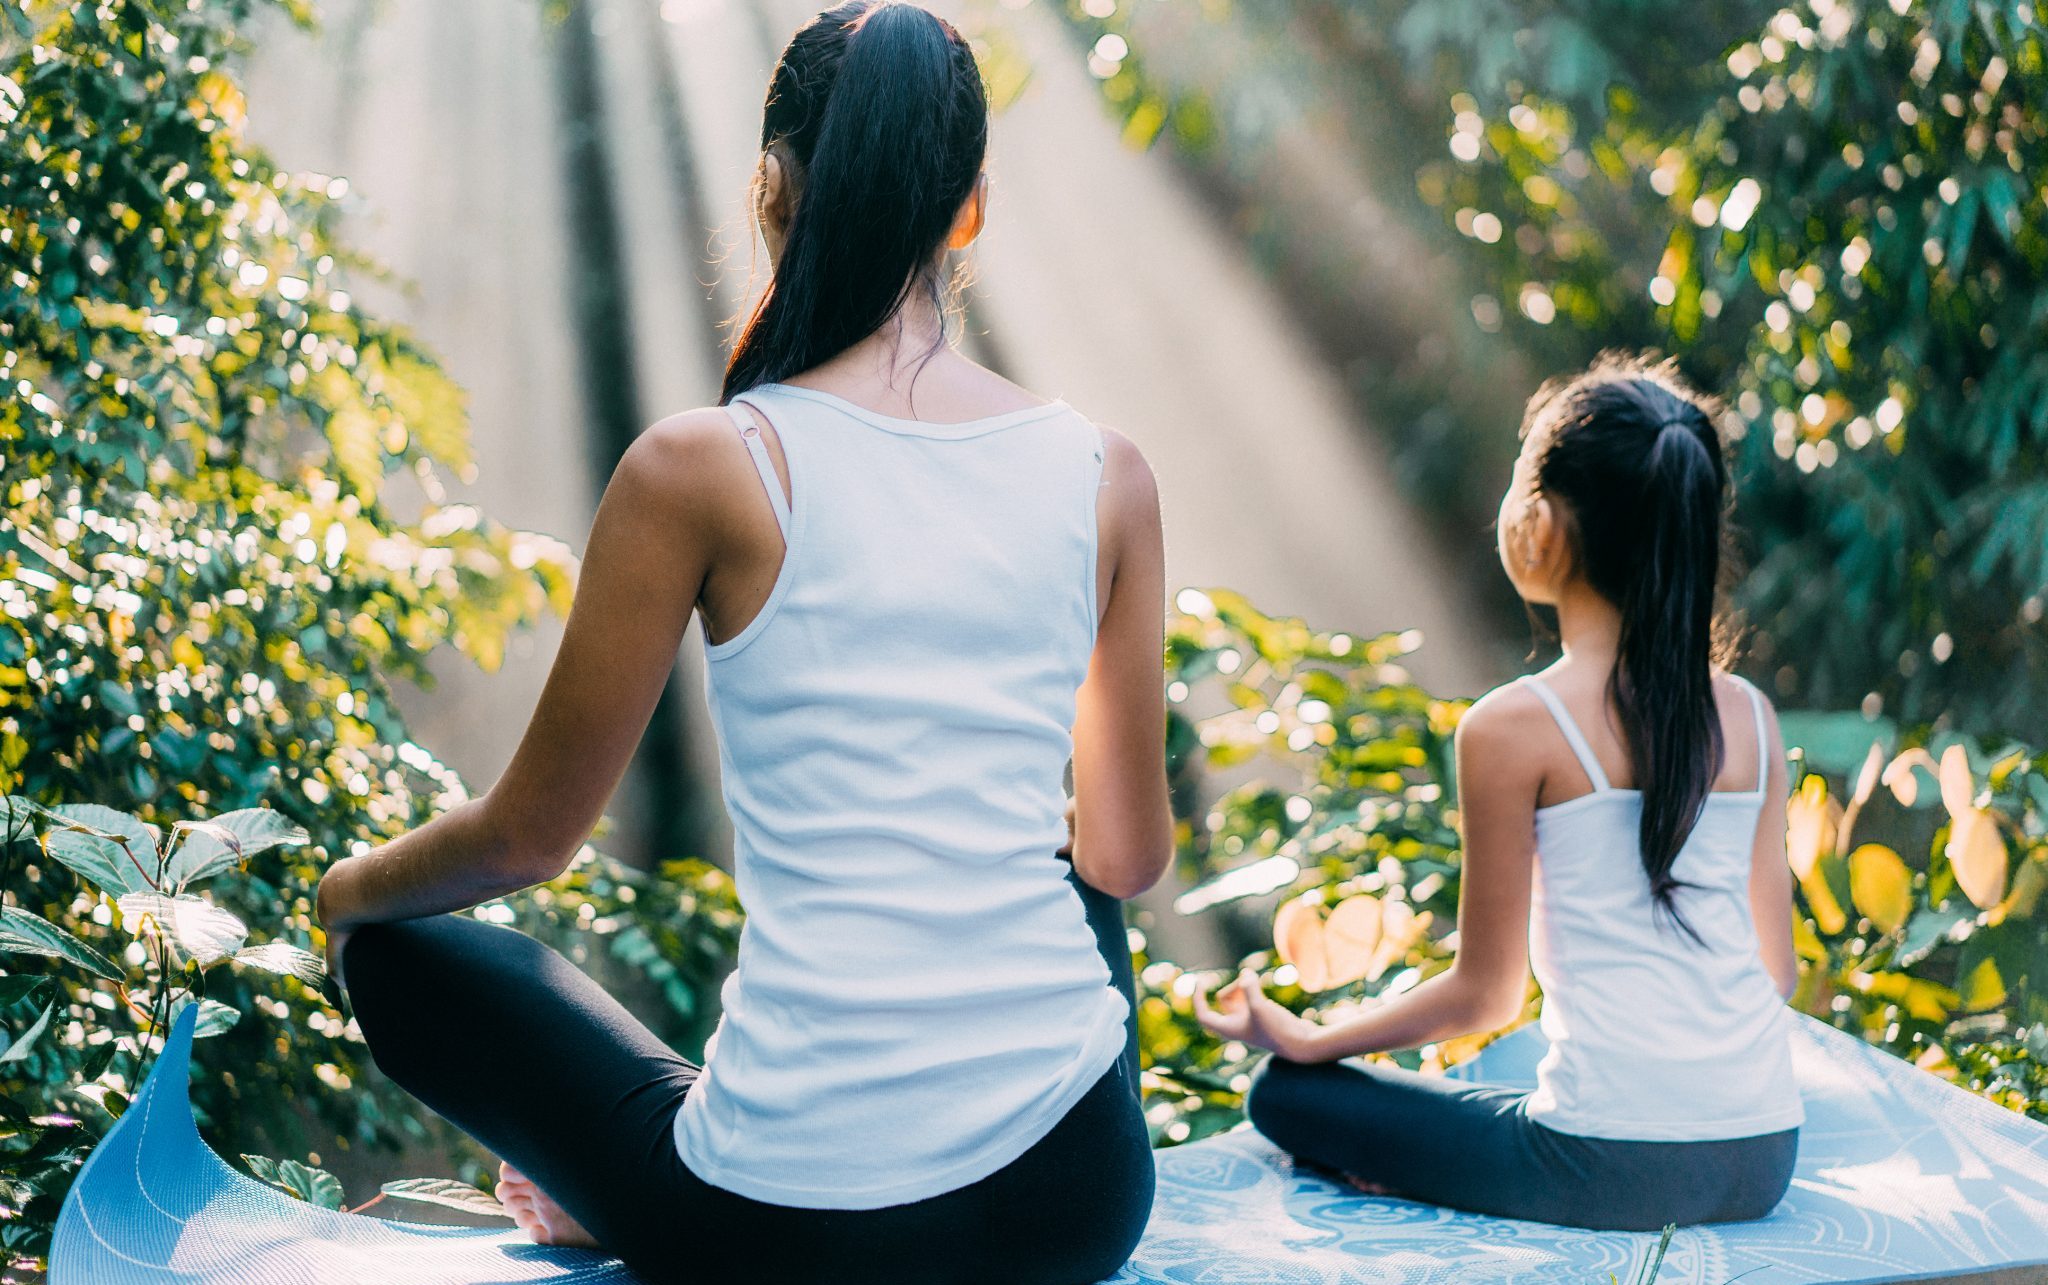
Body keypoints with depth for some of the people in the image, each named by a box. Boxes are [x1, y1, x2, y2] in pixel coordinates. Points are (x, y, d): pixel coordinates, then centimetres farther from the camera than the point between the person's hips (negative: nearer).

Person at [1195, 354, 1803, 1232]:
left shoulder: (1514, 729, -9)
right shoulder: (1750, 718, 6)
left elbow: (1486, 994, -2)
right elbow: (1777, 967, 12)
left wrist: (1306, 1038, 14)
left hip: (1613, 1163, -6)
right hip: (1764, 1159, 6)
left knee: (1287, 1093, 13)